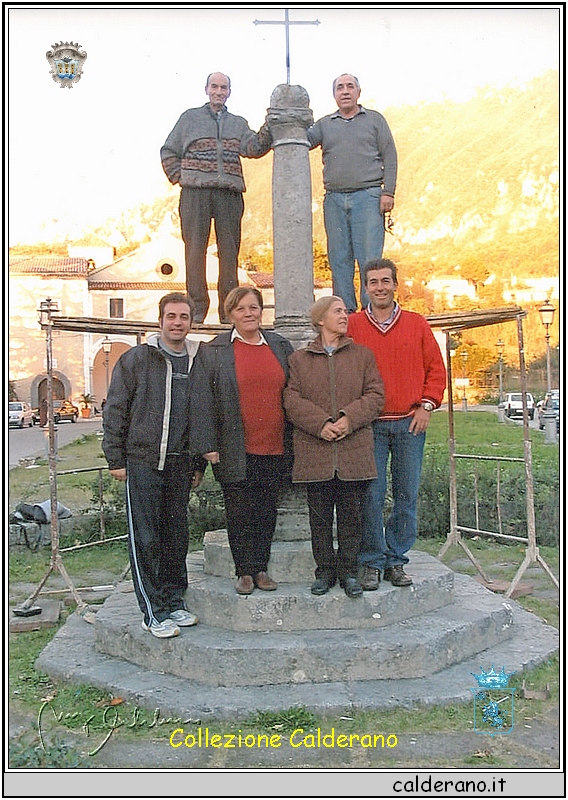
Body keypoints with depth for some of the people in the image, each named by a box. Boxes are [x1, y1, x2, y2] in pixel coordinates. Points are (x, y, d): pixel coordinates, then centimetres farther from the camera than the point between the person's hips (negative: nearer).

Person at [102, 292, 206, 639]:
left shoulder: (198, 363, 8)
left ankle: (174, 603, 25)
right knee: (146, 539, -1)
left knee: (177, 537, 10)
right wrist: (116, 459, -2)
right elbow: (115, 411, 1)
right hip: (142, 463, -3)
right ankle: (154, 613, 10)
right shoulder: (135, 359, 0)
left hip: (180, 465, 3)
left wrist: (199, 464, 11)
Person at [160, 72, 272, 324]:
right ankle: (197, 307, 2)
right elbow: (169, 152, 17)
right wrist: (180, 178, 4)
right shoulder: (190, 117, 15)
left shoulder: (238, 123, 21)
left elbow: (252, 148, 2)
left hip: (229, 193, 2)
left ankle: (228, 310, 4)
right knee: (195, 247, -4)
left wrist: (267, 130, -13)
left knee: (229, 250, -1)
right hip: (196, 192, -2)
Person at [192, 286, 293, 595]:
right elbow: (205, 402, -2)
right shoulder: (213, 352, 0)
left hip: (274, 447, 3)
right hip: (235, 451, -3)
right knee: (239, 511, 5)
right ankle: (245, 571, 19)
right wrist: (209, 446, -8)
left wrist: (292, 441, 10)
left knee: (267, 509, 11)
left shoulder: (280, 346, 10)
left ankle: (261, 568, 24)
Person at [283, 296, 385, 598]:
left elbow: (375, 395, 4)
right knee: (319, 515, 6)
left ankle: (348, 571, 18)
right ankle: (325, 571, 19)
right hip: (314, 451, 0)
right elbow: (292, 399, 0)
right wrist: (321, 424, -14)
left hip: (354, 450, 1)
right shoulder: (299, 359, 10)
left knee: (351, 514, 6)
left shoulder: (362, 355, 12)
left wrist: (349, 419, -12)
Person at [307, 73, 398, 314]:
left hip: (367, 196, -3)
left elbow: (389, 157, 7)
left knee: (369, 256, -7)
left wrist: (388, 192, -4)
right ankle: (345, 311, 8)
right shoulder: (325, 124, 19)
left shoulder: (375, 119, 13)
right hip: (334, 199, 3)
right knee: (338, 258, 2)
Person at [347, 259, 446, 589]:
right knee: (371, 495, -1)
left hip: (410, 423, 2)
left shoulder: (417, 324, 8)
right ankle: (372, 562, 13)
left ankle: (396, 559, 20)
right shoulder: (352, 325, 4)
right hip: (369, 425, -2)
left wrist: (427, 405, 1)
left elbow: (436, 369, 11)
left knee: (407, 496, 6)